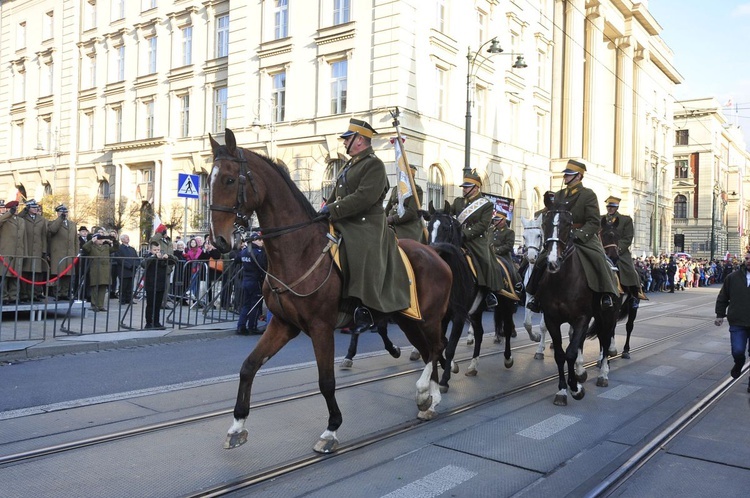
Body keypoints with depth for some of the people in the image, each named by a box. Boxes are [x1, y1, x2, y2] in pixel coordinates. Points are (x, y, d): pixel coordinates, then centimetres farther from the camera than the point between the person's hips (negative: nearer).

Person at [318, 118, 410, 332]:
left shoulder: (374, 165, -10)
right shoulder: (351, 165, 20)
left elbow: (364, 198, -22)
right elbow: (336, 195, 21)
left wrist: (332, 209, -22)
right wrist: (324, 211, 4)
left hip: (365, 227, -10)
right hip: (343, 226, 10)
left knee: (362, 268, -18)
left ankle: (365, 310, -6)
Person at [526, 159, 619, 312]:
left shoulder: (588, 194, -3)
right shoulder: (558, 195, 12)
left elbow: (593, 222, -10)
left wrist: (578, 235, -24)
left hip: (584, 238, -5)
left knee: (598, 259, -31)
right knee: (542, 260, -8)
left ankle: (606, 294, -22)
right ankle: (537, 295, 3)